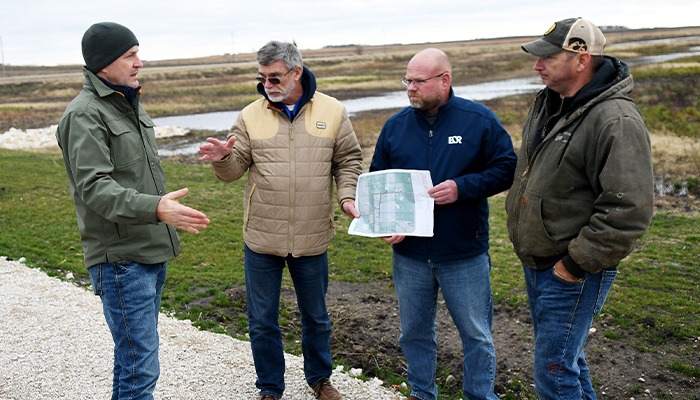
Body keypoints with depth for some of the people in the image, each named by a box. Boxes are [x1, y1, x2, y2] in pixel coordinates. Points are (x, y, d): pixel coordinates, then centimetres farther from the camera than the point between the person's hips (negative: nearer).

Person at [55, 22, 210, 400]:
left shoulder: (128, 104, 16)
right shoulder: (85, 114, -14)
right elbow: (94, 187, -24)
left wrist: (164, 210, 27)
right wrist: (155, 209, -38)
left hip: (152, 252, 9)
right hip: (121, 259, -9)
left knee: (133, 356, 20)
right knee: (141, 367, -6)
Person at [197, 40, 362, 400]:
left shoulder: (332, 111, 0)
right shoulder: (251, 115, -1)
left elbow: (348, 159, 7)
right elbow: (234, 170, -2)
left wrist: (347, 196, -8)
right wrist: (223, 158, -24)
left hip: (312, 238, 0)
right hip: (261, 239, 0)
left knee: (316, 317, 18)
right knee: (262, 322, 11)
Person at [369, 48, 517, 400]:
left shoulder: (479, 119, -6)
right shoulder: (395, 125, 3)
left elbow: (507, 168, -5)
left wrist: (462, 187, -20)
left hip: (465, 253, -3)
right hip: (409, 253, 3)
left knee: (476, 334, 10)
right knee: (414, 331, 18)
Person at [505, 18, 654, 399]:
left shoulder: (616, 121, -22)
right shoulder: (547, 103, 6)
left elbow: (629, 210, -27)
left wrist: (577, 263, -21)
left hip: (571, 273, -9)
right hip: (536, 263, 9)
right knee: (566, 357, 23)